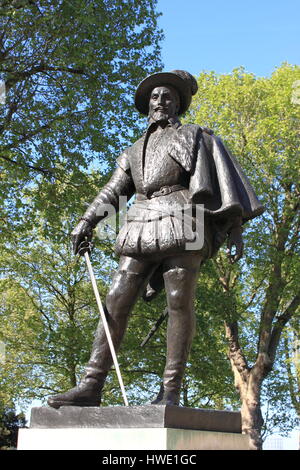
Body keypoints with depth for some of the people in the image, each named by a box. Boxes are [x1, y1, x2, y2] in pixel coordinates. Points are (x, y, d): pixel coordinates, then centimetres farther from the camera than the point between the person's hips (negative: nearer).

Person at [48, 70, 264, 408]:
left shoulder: (194, 137, 16)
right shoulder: (134, 151, 28)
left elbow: (222, 179, 6)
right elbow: (113, 191, 17)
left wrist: (235, 227, -6)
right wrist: (87, 221, -1)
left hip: (181, 224, -4)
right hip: (142, 229, 4)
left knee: (179, 303, -11)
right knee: (116, 302, -7)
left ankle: (171, 392, -10)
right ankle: (91, 386, -9)